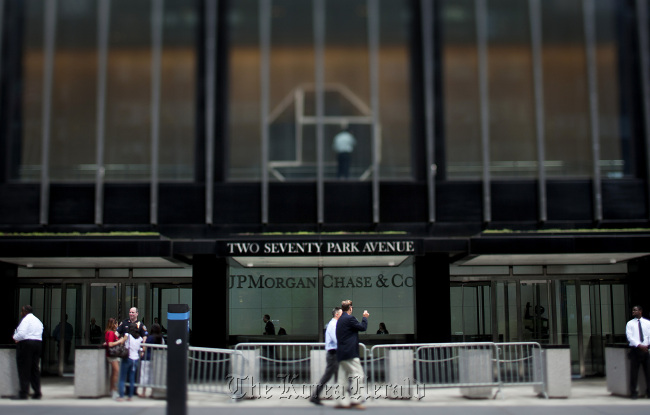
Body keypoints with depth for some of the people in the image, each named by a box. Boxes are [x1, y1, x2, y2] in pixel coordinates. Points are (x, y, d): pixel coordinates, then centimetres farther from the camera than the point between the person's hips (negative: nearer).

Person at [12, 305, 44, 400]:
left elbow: (21, 334, -20)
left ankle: (23, 393, -6)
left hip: (26, 344, -8)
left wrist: (15, 337, 0)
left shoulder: (26, 319, -8)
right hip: (38, 343, 8)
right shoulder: (38, 321, 19)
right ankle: (37, 393, 9)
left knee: (24, 370, -4)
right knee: (35, 369, 10)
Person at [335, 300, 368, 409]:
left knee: (343, 377, 8)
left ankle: (343, 401, 8)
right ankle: (356, 400, -12)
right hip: (350, 353, -10)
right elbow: (363, 327, -7)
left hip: (341, 353, 10)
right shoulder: (349, 318, -12)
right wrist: (365, 318, 8)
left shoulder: (340, 319, 17)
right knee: (358, 375, -7)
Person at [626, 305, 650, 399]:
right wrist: (639, 345, -18)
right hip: (635, 349, -1)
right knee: (634, 371, -1)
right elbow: (630, 337, -7)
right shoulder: (630, 323, 5)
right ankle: (634, 392, 8)